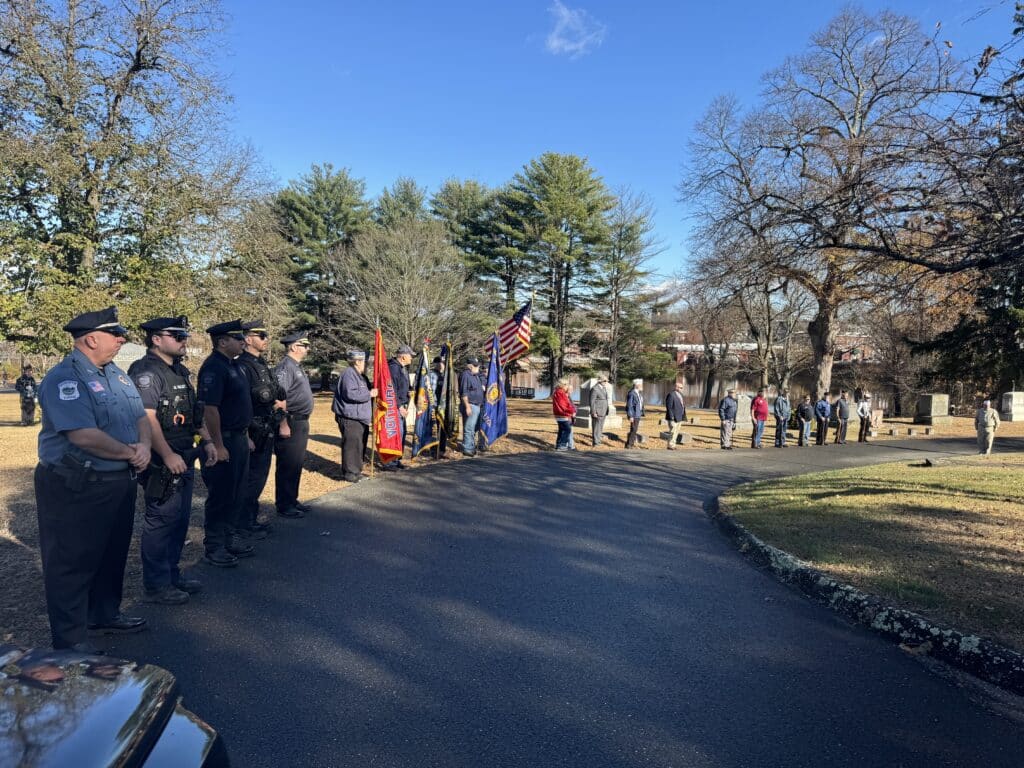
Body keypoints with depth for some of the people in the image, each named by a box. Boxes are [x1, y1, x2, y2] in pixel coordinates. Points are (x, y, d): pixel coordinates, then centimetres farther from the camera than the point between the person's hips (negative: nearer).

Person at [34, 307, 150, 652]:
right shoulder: (64, 378, -18)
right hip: (77, 488, -9)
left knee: (113, 554, 21)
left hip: (120, 481, 9)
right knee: (72, 562, 4)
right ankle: (70, 639, 16)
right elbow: (84, 436, -28)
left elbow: (140, 416, 11)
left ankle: (104, 614, 38)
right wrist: (129, 452, -15)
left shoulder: (116, 373, 10)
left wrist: (144, 445, -10)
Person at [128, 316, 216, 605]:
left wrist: (207, 441, 15)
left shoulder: (181, 371, 15)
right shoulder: (145, 372, -14)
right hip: (162, 463, -9)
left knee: (180, 520, 16)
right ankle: (156, 585, 11)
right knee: (160, 521, 0)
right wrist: (169, 456, -25)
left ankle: (172, 575, 29)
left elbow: (195, 412, 21)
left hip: (184, 459, 9)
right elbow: (147, 418, -22)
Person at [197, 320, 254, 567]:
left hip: (239, 438, 9)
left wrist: (246, 436, 19)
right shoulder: (213, 368, -18)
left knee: (237, 493, 17)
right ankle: (213, 547, 12)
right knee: (220, 495, 1)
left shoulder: (233, 365, 13)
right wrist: (218, 446, -23)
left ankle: (231, 537, 29)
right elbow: (210, 409, -23)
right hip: (224, 440, -9)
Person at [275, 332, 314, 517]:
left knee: (296, 464, 16)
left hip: (301, 423, 10)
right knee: (287, 466, -2)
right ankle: (283, 506, 6)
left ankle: (292, 500, 26)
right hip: (291, 424, -10)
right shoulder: (285, 366, -15)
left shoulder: (297, 367, 17)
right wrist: (283, 424, -24)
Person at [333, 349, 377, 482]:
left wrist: (372, 392, 15)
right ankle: (350, 473, -1)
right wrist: (369, 394, -19)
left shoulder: (360, 375, 19)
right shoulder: (349, 374, -15)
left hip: (360, 417, 11)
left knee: (360, 445, 14)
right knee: (352, 445, -8)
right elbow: (351, 394, -26)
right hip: (350, 418, -11)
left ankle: (356, 470, 24)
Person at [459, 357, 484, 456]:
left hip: (477, 406, 10)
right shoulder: (465, 375, -14)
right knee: (469, 428, -8)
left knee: (473, 428, 15)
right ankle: (467, 449, -5)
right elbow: (464, 393, -19)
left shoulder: (476, 375, 16)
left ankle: (472, 447, 22)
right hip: (470, 406, -10)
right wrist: (467, 406, -22)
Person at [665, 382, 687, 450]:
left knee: (677, 431, 11)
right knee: (672, 432, -6)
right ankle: (670, 445, 1)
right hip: (674, 418, -9)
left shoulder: (681, 395, 15)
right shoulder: (671, 395, -13)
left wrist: (683, 417, 13)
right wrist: (671, 417, -20)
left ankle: (672, 445, 18)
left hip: (679, 418, 9)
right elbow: (669, 407, -16)